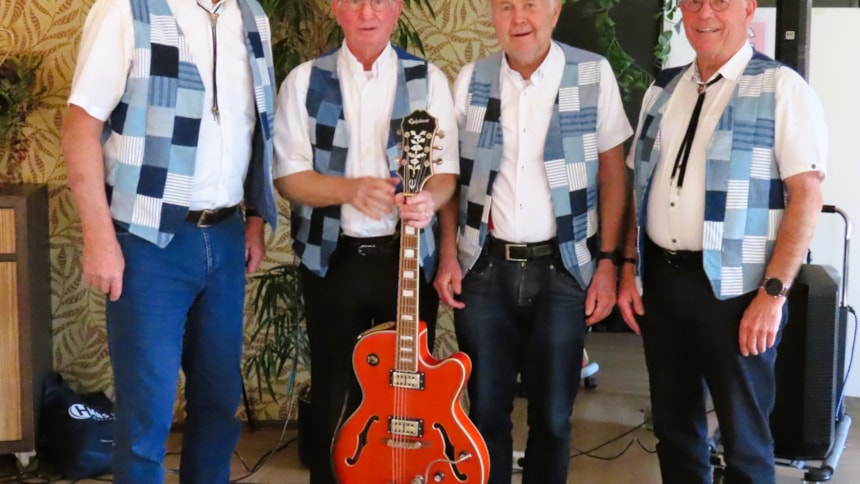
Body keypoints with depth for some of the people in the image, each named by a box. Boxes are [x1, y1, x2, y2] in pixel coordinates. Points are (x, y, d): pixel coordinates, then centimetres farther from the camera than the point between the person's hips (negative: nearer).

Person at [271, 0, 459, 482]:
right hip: (333, 259, 0)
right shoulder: (305, 81, 0)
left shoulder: (429, 79, 2)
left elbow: (447, 171, 0)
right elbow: (289, 175, -4)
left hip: (411, 257, 1)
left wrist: (429, 198, -24)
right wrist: (350, 190, -22)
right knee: (335, 394, 10)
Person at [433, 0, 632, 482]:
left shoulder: (594, 73, -3)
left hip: (563, 268, -1)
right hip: (484, 267, 2)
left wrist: (608, 261, -4)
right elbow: (452, 172, 9)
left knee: (553, 414, 8)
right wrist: (448, 254, 2)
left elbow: (612, 172, 1)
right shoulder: (471, 80, 3)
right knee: (486, 406, 9)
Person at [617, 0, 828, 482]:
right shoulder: (663, 89, 10)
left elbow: (806, 194, -13)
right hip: (659, 280, 6)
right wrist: (629, 269, 8)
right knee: (674, 423, 17)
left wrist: (773, 293, -18)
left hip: (734, 288, -5)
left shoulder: (782, 89, -8)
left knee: (743, 436, 6)